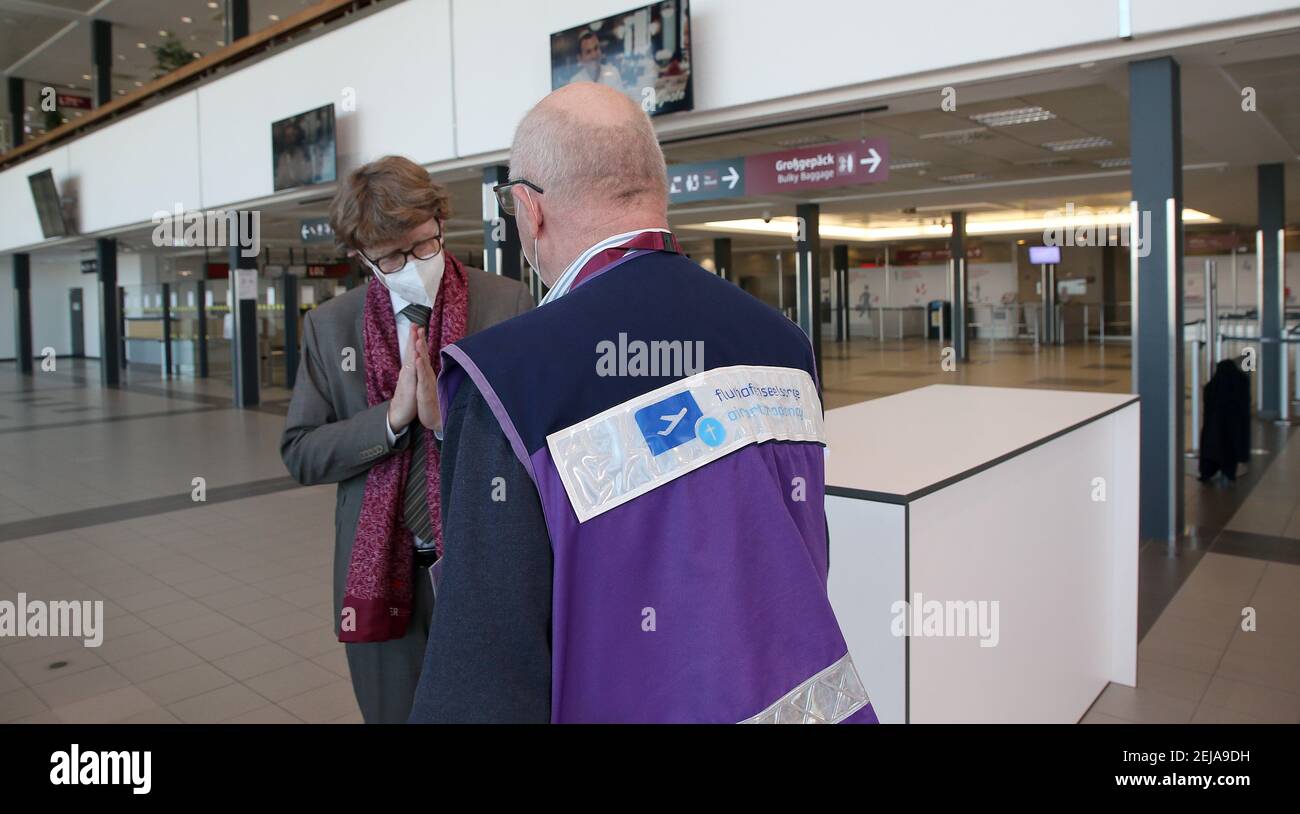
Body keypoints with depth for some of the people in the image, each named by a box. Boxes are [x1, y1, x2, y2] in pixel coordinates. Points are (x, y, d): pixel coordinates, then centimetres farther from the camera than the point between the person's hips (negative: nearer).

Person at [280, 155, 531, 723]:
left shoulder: (508, 306, -7)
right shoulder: (328, 326, 3)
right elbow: (299, 454, 0)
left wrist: (446, 417, -23)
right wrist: (391, 417, -16)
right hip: (381, 569, 3)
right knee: (391, 712, 18)